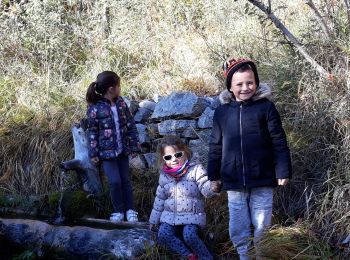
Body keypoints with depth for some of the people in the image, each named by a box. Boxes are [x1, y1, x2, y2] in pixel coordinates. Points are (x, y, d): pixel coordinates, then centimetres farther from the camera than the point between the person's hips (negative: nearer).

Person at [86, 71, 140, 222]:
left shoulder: (120, 103, 1)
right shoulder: (95, 108, -13)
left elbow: (131, 125, 5)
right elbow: (92, 132, -7)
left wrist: (134, 146, 4)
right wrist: (94, 153, -8)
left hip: (122, 149, 4)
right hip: (106, 151, -4)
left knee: (125, 180, 9)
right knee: (115, 181, -10)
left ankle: (130, 210, 20)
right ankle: (118, 211, 8)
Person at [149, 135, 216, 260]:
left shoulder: (195, 169, -8)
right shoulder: (164, 175, 6)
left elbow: (206, 189, -16)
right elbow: (160, 198, 16)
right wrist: (154, 220, 20)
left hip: (191, 215, -5)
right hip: (170, 215, 5)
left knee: (189, 236, -28)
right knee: (163, 235, -20)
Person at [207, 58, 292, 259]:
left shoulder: (265, 107, -2)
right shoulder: (221, 112, 6)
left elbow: (279, 143, -1)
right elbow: (215, 147, 12)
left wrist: (283, 172, -5)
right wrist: (214, 176, 12)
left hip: (262, 179, -2)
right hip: (233, 182, 3)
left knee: (262, 224, 5)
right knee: (238, 226, 8)